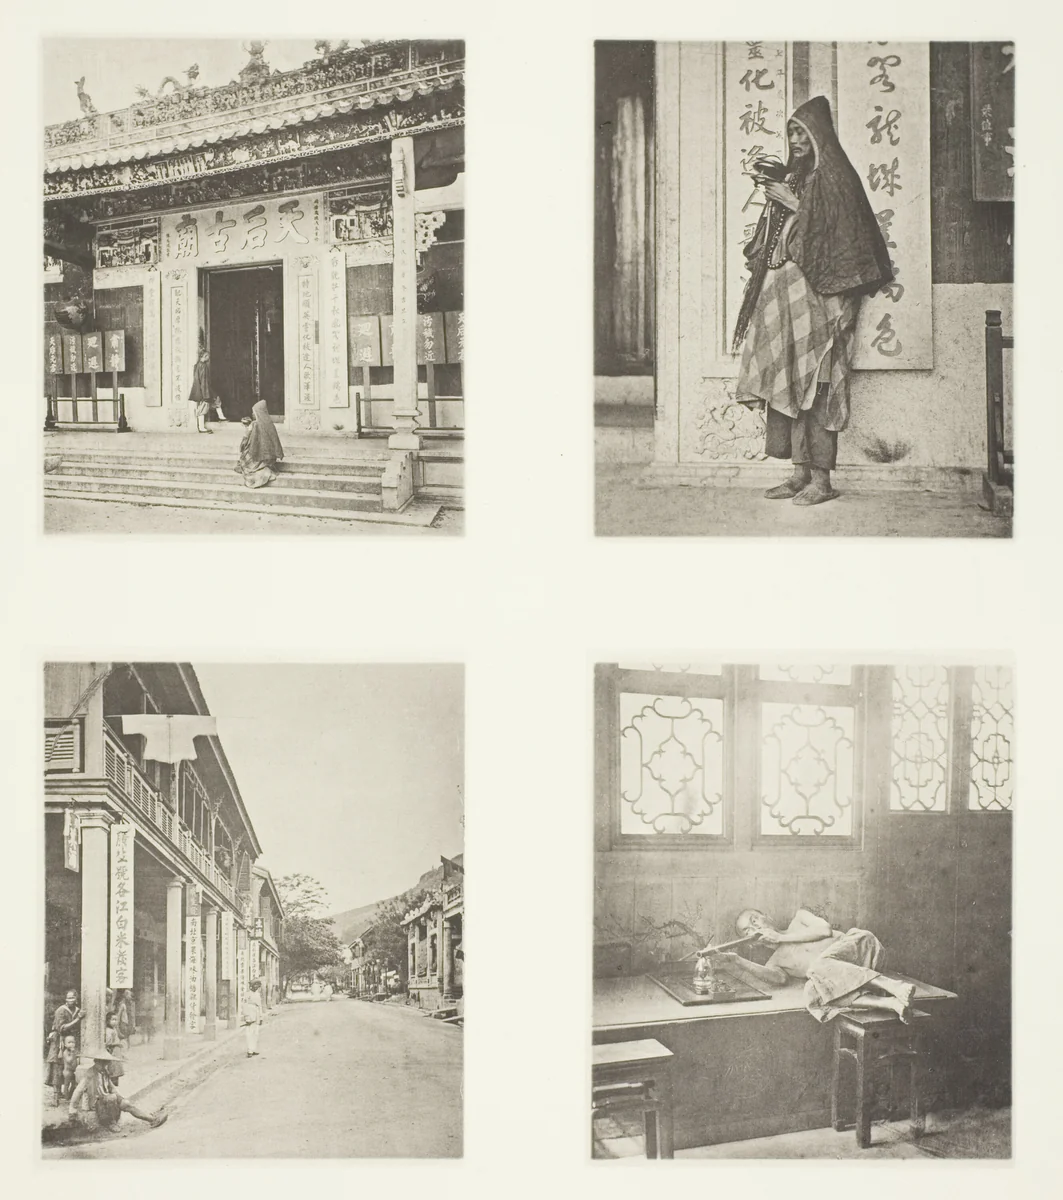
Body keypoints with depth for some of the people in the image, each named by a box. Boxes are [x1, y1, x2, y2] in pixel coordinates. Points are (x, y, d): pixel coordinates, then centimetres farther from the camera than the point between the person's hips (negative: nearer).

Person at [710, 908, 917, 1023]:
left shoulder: (799, 917, 24)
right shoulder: (774, 962, 22)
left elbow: (825, 929, 5)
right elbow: (777, 978, -2)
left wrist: (781, 938, 9)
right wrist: (737, 961, -14)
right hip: (840, 978, 2)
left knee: (820, 965, -33)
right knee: (814, 993, -33)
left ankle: (895, 987, -45)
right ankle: (892, 1004, -45)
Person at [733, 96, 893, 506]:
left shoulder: (833, 176, -4)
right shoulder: (793, 176, 19)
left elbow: (837, 231, -13)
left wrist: (793, 203, -11)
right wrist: (769, 184, 9)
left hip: (814, 292, -8)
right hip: (782, 290, 8)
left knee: (814, 386, -9)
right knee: (788, 384, 5)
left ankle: (822, 479, -7)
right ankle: (801, 473, 9)